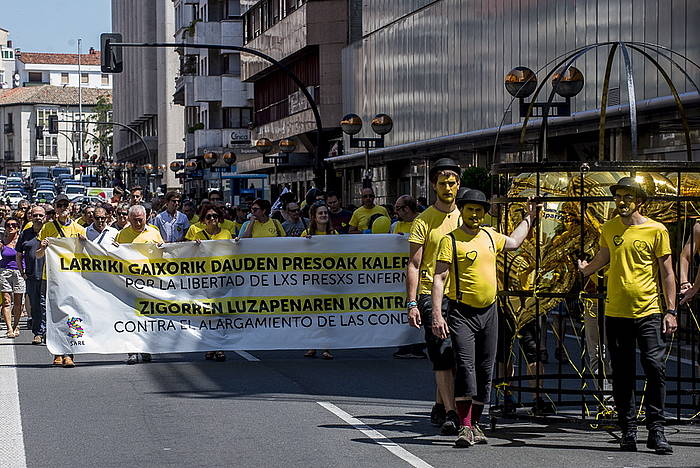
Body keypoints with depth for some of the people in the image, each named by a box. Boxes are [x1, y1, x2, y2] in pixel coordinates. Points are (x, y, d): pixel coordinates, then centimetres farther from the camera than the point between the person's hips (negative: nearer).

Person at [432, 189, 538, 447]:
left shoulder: (490, 236, 12)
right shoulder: (450, 240, -7)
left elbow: (513, 242, 35)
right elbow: (439, 278, -10)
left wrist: (528, 218, 39)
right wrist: (437, 314, -18)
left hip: (489, 312, 6)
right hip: (462, 312, -6)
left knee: (485, 369, 8)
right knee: (465, 365, -17)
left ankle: (475, 424, 18)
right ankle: (465, 428, -20)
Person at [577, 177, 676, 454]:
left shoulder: (656, 231, -3)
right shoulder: (610, 229, 7)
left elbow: (666, 273, -1)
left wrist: (670, 311, -5)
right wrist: (586, 268, 14)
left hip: (648, 313, -3)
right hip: (616, 313, 3)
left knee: (655, 368, -9)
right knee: (622, 374, 6)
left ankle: (656, 431, -1)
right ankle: (628, 431, 13)